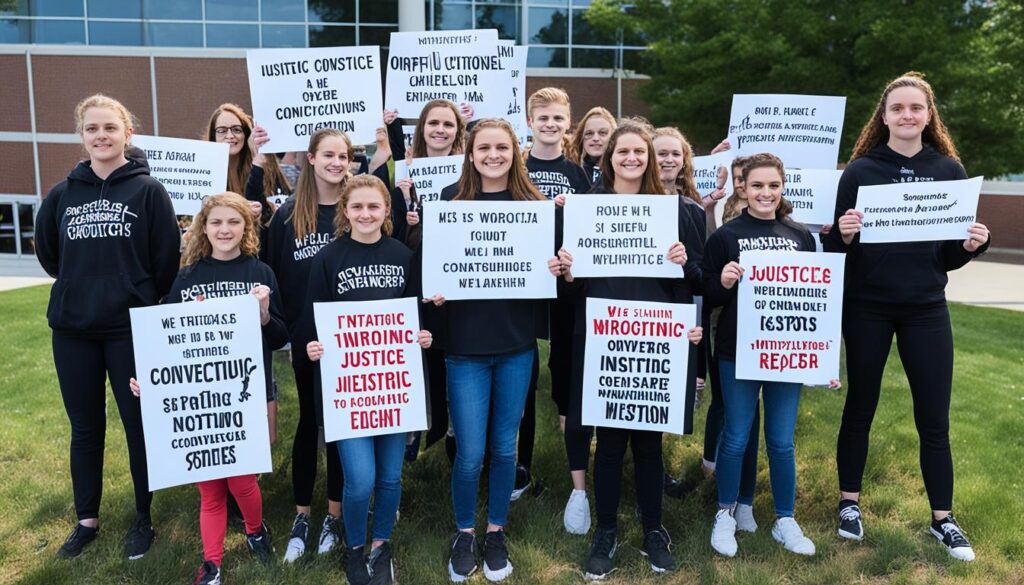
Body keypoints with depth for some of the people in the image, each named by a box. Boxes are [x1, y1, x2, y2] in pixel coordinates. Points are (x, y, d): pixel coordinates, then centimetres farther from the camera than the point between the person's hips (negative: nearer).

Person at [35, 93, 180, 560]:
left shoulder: (148, 190, -4)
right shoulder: (63, 193, 7)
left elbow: (168, 257, -4)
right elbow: (46, 251, 19)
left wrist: (141, 298, 3)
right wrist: (84, 286, 14)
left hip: (132, 328, -4)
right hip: (72, 328, 4)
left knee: (139, 425, 5)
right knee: (85, 428, 14)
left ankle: (143, 519, 22)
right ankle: (87, 520, 29)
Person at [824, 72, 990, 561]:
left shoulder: (950, 171, 4)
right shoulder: (860, 169, -3)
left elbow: (951, 255, 7)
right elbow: (836, 247, -4)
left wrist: (973, 245, -13)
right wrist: (843, 234, -24)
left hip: (926, 308, 2)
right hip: (867, 306, -2)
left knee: (933, 417, 6)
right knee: (860, 406, 10)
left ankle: (942, 519, 22)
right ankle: (849, 503, 26)